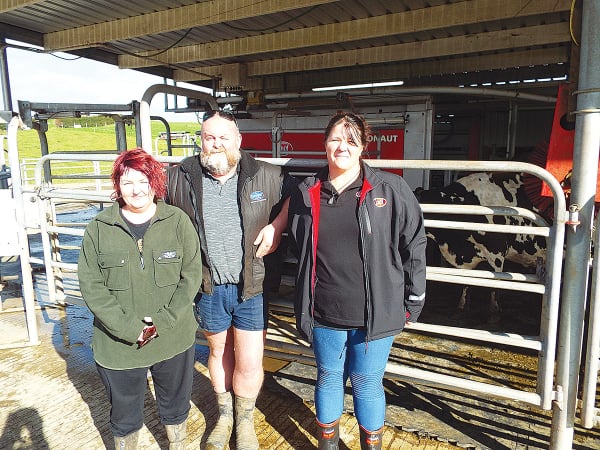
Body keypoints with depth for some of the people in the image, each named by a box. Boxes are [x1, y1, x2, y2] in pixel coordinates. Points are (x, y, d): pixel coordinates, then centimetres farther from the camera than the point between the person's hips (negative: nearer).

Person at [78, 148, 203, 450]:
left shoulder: (178, 222, -6)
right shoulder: (99, 229, -4)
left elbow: (191, 276, -7)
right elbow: (92, 286, -7)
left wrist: (163, 321, -16)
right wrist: (130, 328, -16)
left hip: (174, 340, 0)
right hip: (118, 344, 0)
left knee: (175, 405, 21)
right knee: (124, 413, 20)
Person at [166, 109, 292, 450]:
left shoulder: (265, 175, -5)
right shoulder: (180, 178, -2)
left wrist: (277, 225, -9)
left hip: (252, 286, -1)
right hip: (209, 287, 2)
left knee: (249, 362, 5)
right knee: (219, 351, 21)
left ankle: (245, 421, 35)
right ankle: (224, 415, 46)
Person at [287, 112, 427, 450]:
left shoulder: (390, 189, -7)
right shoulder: (306, 193, 2)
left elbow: (414, 246, -2)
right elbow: (297, 249, 14)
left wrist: (412, 302, 0)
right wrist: (304, 304, 14)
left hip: (376, 313, -2)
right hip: (325, 314, 3)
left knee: (367, 383, 13)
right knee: (328, 378, 19)